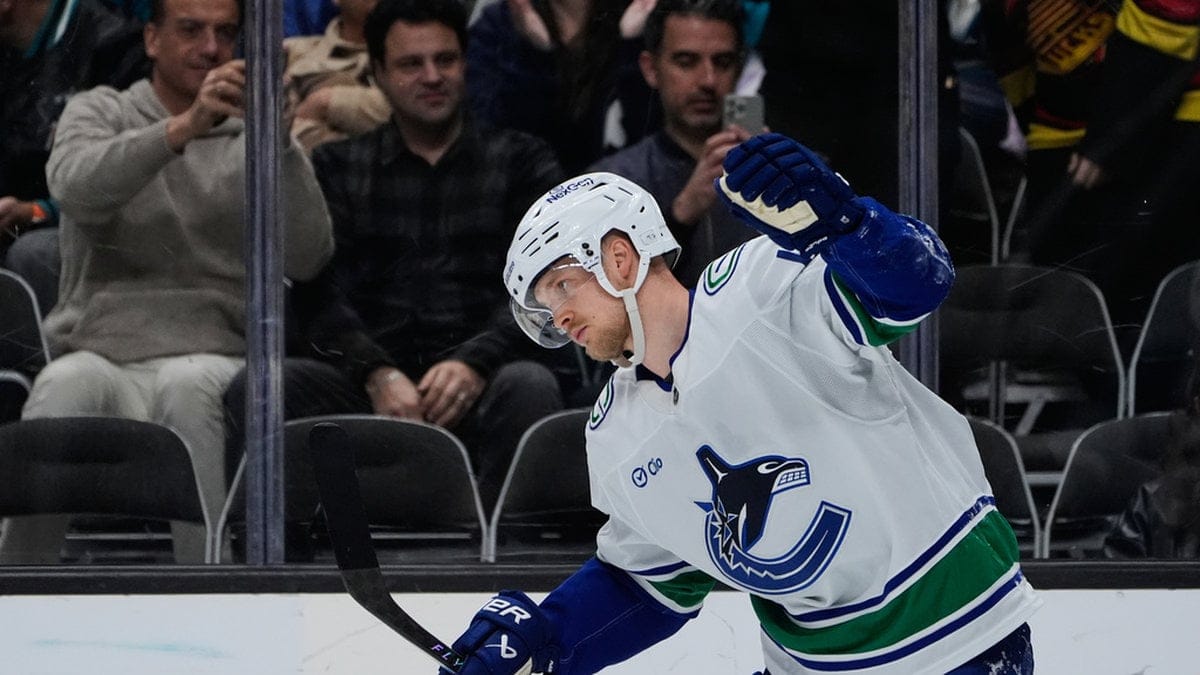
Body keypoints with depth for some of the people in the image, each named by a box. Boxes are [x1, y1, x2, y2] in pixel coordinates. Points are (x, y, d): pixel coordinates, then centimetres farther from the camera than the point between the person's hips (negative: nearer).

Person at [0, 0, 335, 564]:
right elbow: (76, 188, -10)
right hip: (100, 354, 0)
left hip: (213, 364, 0)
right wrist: (184, 128, -23)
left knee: (188, 386, -36)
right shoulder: (101, 112, 16)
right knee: (65, 387, -35)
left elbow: (307, 257, -1)